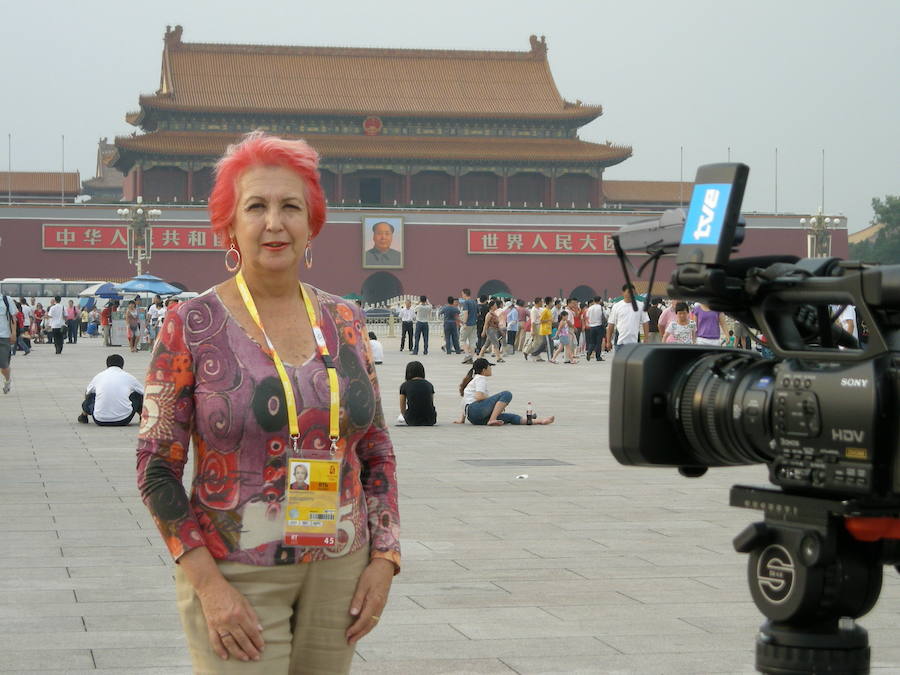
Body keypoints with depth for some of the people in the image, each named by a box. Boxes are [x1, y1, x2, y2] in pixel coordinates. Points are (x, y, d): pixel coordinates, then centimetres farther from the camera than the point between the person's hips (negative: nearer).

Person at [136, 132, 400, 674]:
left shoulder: (345, 321, 6)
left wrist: (383, 559, 2)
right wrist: (208, 585, -14)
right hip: (235, 572, -4)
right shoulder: (192, 325, -6)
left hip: (339, 568, 4)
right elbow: (157, 470, -7)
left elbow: (377, 451, 12)